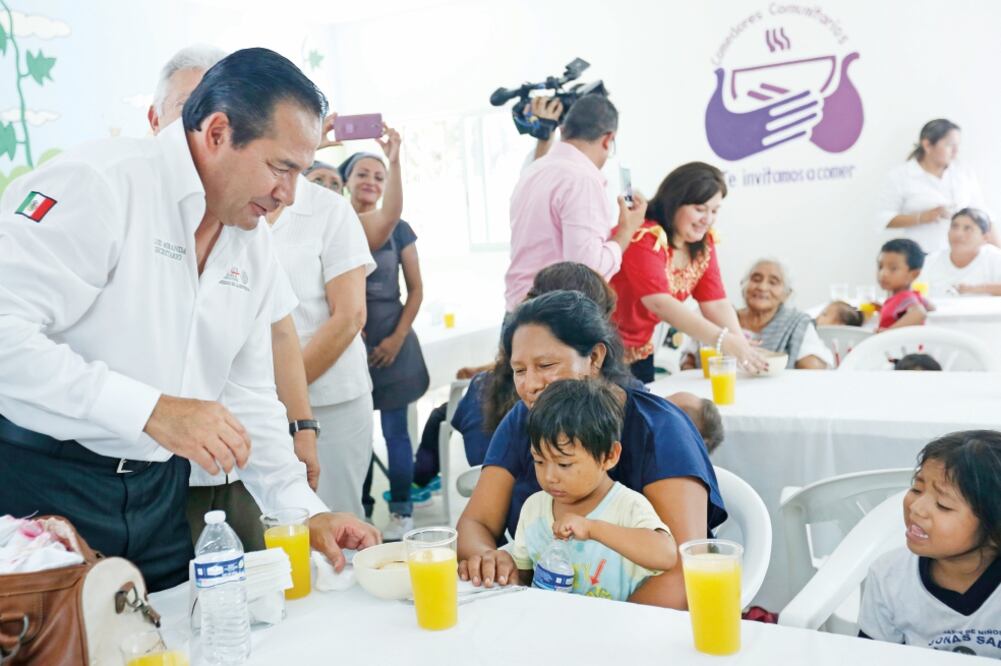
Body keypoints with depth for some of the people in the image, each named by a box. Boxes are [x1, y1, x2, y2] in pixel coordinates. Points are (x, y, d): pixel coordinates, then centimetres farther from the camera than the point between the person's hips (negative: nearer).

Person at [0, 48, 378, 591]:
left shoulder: (256, 250, 6)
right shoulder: (96, 184, -17)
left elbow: (249, 394, 11)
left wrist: (307, 512, 3)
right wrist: (151, 410, -29)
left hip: (160, 495, 7)